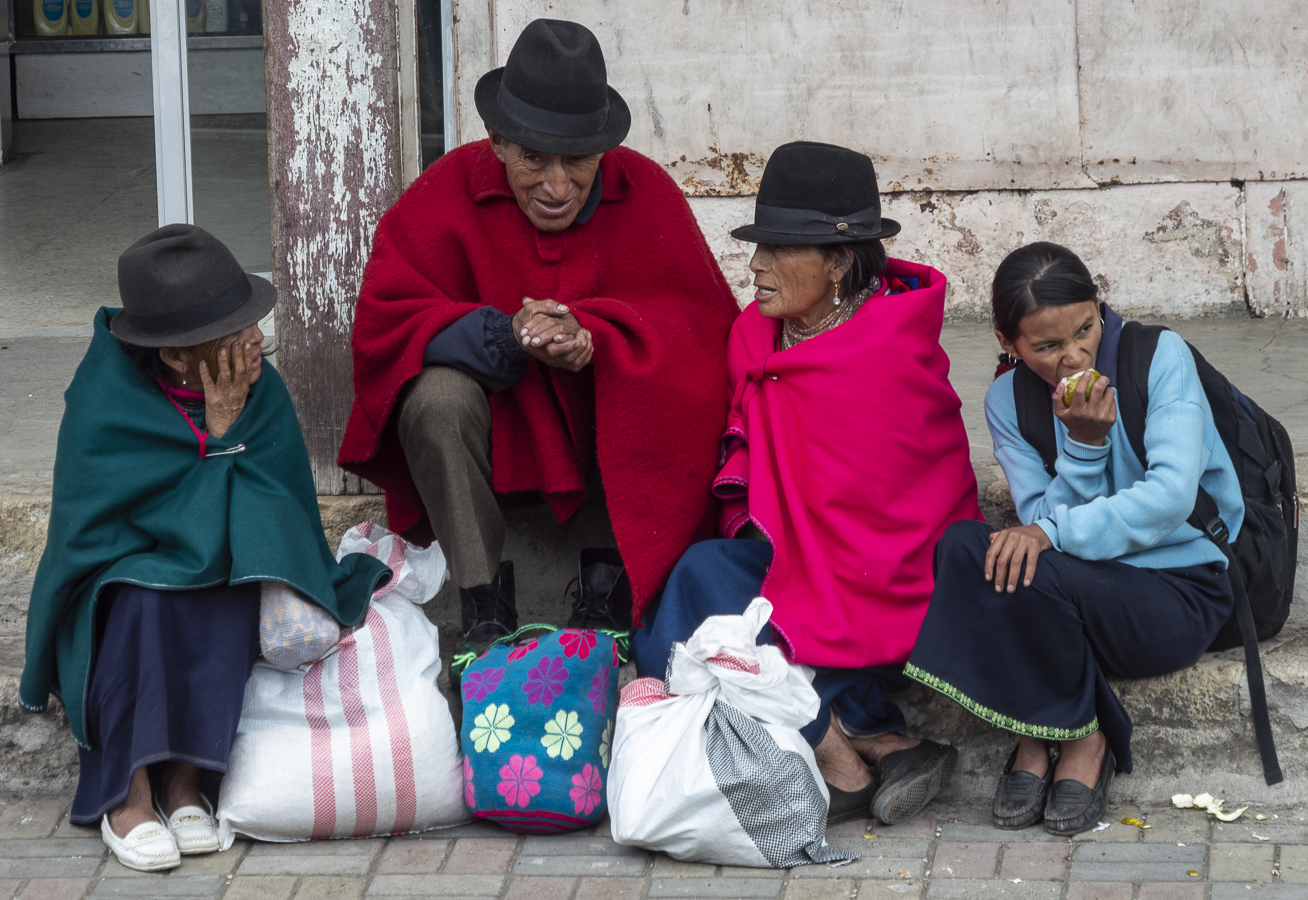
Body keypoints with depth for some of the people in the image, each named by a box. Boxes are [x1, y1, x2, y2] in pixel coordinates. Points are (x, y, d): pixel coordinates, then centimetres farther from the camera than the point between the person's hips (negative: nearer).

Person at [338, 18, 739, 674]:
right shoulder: (450, 191, -12)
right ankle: (486, 611, -22)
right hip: (499, 427, 0)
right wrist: (505, 335, -33)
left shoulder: (646, 193, -10)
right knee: (437, 395, -31)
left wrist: (593, 339, -34)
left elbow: (702, 321, -15)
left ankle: (605, 590, -11)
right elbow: (385, 320, -16)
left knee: (673, 389, -29)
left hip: (609, 433, 1)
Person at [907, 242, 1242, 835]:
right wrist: (1083, 444, -20)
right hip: (1087, 593, 4)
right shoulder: (1008, 401, 4)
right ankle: (1035, 738, -15)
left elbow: (1172, 496, -19)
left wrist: (1052, 534, -25)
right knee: (963, 545, -24)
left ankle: (1084, 739, -9)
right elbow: (1042, 523, -5)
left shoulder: (1160, 358, -8)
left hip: (1181, 592, -4)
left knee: (1035, 574, -32)